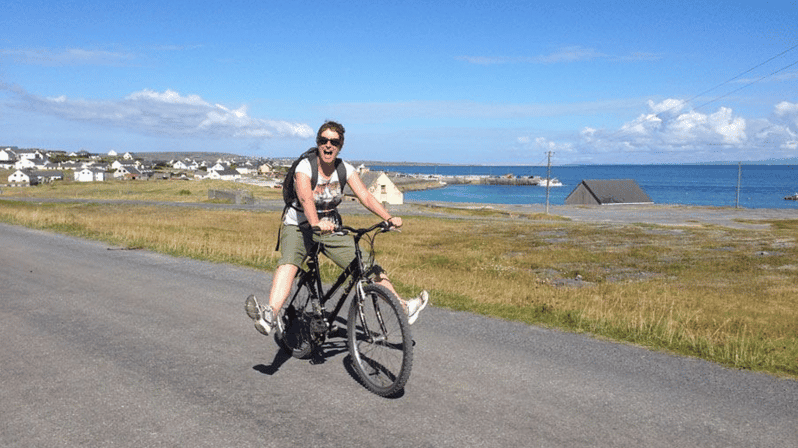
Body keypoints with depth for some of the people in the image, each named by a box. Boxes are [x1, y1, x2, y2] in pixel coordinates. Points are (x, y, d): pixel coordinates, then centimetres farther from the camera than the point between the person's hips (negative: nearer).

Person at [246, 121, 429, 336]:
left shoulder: (345, 169, -4)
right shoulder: (305, 167, -18)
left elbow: (365, 196, -12)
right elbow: (305, 197, -37)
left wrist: (389, 218, -27)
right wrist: (316, 223, -56)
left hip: (331, 229, 4)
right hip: (298, 227, -4)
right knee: (288, 264, -33)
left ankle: (403, 306, 9)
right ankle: (269, 315, -52)